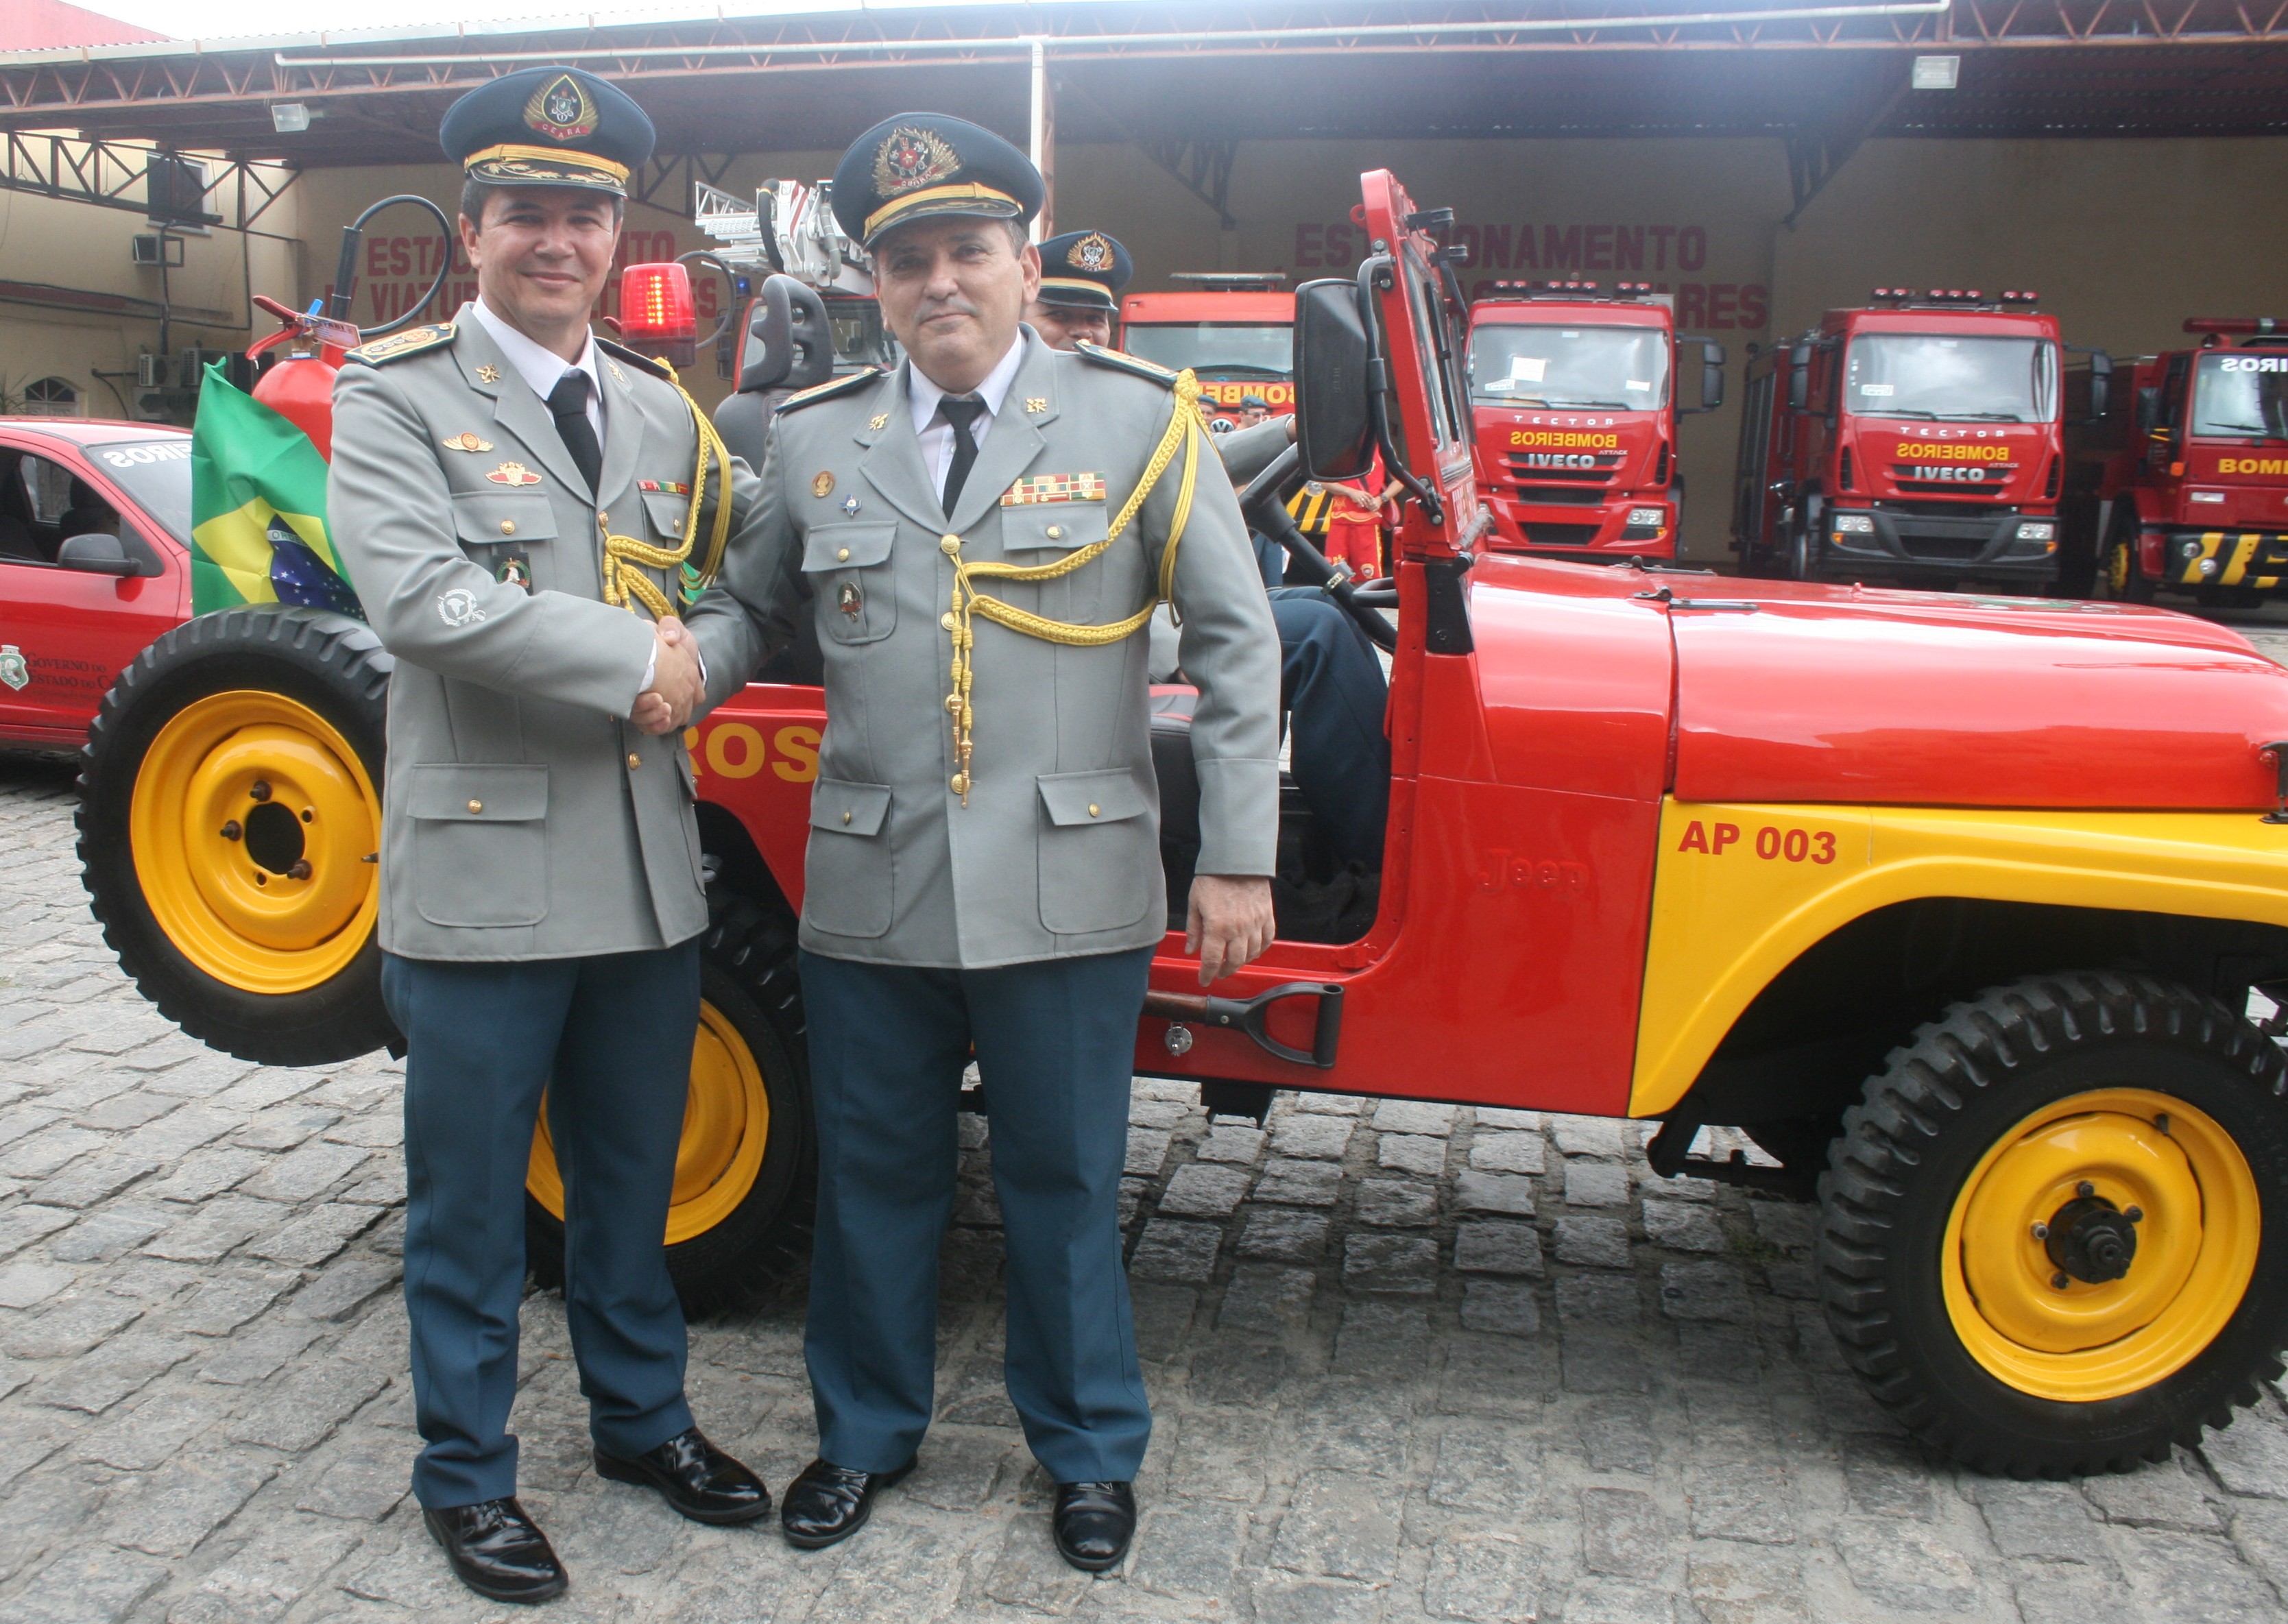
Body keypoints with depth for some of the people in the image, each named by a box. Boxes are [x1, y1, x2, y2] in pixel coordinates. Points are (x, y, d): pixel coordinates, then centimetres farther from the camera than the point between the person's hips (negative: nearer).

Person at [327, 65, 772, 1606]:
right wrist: (639, 659, -17)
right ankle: (469, 1473, 29)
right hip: (483, 872, -5)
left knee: (633, 1176, 19)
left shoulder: (661, 409, 12)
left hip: (646, 871, 5)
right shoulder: (394, 395, -4)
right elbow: (422, 594, -20)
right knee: (472, 1199, 10)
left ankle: (642, 1415, 39)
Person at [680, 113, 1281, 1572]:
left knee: (1065, 1188, 11)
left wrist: (1238, 859, -6)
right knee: (877, 1180, 16)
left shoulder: (1141, 422, -1)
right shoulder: (815, 439, 7)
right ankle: (867, 1434, 38)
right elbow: (751, 611, 17)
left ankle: (1092, 1453, 33)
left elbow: (1235, 644, -1)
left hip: (1068, 891, -2)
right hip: (870, 890, 3)